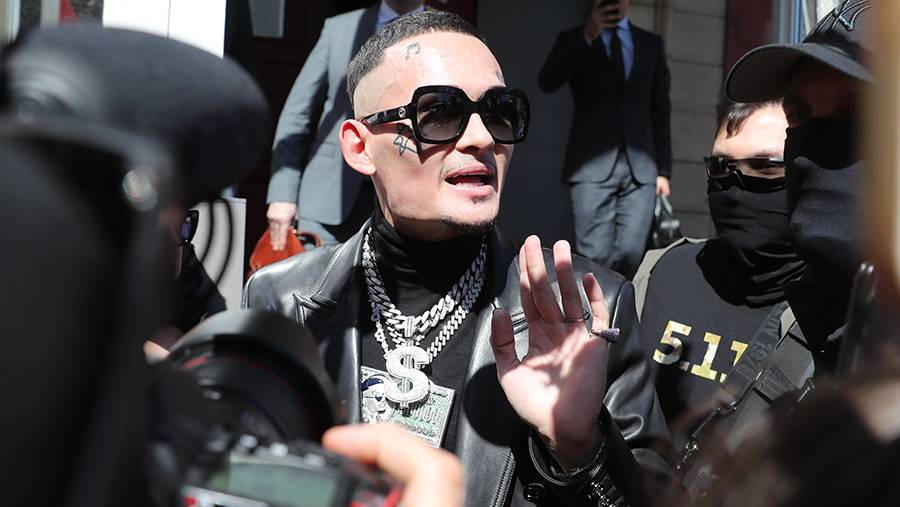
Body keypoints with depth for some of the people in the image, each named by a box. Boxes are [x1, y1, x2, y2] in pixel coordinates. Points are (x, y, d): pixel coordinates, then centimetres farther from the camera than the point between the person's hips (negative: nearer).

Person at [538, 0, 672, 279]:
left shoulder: (651, 43, 16)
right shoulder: (574, 40, 10)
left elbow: (661, 109, 15)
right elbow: (547, 82, -8)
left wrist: (664, 169, 9)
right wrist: (587, 36, -15)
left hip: (640, 166, 2)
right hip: (593, 165, -2)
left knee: (630, 255, -7)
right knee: (595, 255, -8)